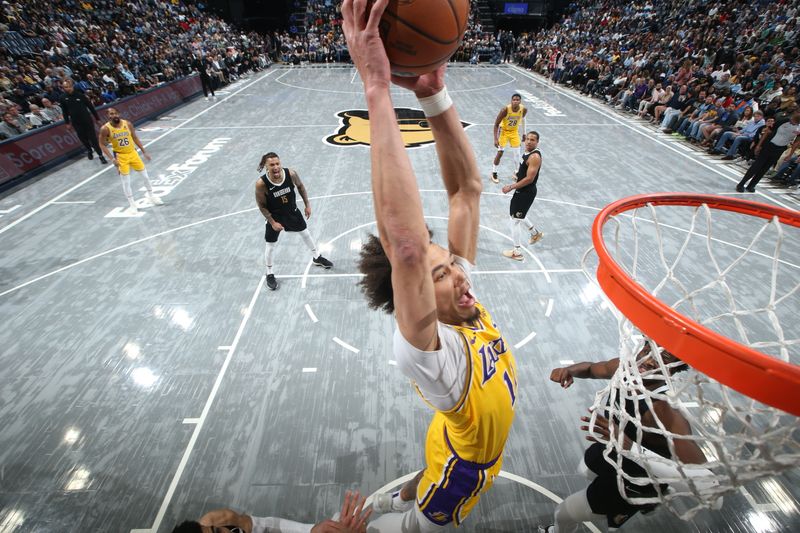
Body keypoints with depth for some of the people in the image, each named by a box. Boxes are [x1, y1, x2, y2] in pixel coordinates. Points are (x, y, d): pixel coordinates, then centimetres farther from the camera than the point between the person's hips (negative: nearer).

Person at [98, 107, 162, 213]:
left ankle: (151, 195, 33)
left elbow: (135, 138, 7)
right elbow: (102, 145, -7)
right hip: (120, 156, -3)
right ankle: (132, 205, 11)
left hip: (132, 153, 3)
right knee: (126, 182, 1)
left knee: (145, 176, 10)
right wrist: (112, 159, -16)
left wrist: (144, 151, 6)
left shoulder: (127, 124, -6)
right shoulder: (105, 129, -14)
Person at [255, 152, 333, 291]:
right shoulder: (261, 184, -28)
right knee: (271, 246, 8)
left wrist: (307, 205, 1)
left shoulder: (291, 174, -23)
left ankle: (317, 258, 46)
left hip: (292, 211, 3)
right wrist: (272, 222, -15)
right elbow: (262, 205, -15)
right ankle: (269, 274, 30)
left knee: (305, 233, 20)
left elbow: (300, 187, -2)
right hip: (275, 216, -3)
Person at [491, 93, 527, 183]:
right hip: (504, 131, -3)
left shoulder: (524, 110, -18)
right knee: (500, 152, -8)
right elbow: (496, 124, -22)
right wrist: (496, 139, -28)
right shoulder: (505, 110, -29)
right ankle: (494, 173, 6)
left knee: (517, 153, 4)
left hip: (514, 131, 4)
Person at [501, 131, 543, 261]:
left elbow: (529, 179, -26)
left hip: (526, 192, -10)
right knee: (518, 215, 28)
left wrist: (511, 187, -23)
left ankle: (517, 252, 8)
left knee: (515, 220, -3)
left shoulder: (535, 157, -22)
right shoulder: (527, 152, 8)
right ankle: (535, 233, 48)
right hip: (523, 190, 10)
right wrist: (514, 186, 18)